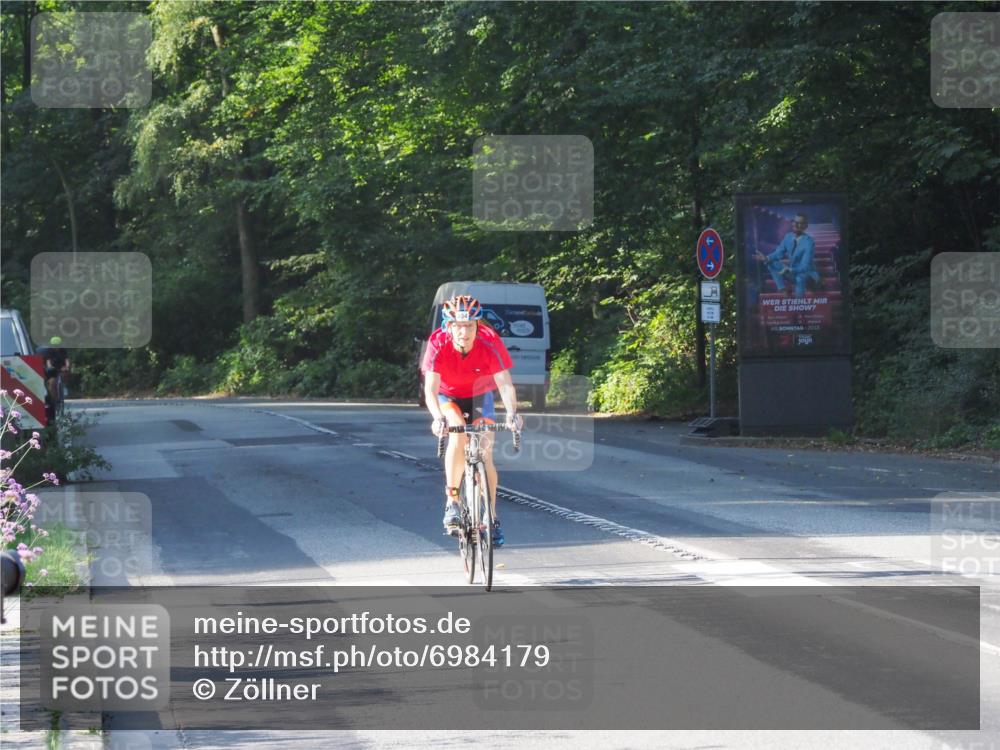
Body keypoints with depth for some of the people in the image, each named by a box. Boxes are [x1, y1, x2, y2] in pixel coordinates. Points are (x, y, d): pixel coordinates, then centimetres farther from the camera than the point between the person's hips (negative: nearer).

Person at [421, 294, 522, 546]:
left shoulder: (490, 343, -29)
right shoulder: (438, 344, -30)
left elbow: (505, 383, -33)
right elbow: (430, 388, -36)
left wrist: (512, 413, -51)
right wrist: (438, 418, -54)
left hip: (479, 396, 1)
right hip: (448, 397, -1)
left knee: (485, 455, -10)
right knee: (458, 437, -30)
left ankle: (492, 516, 5)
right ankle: (452, 502, -20)